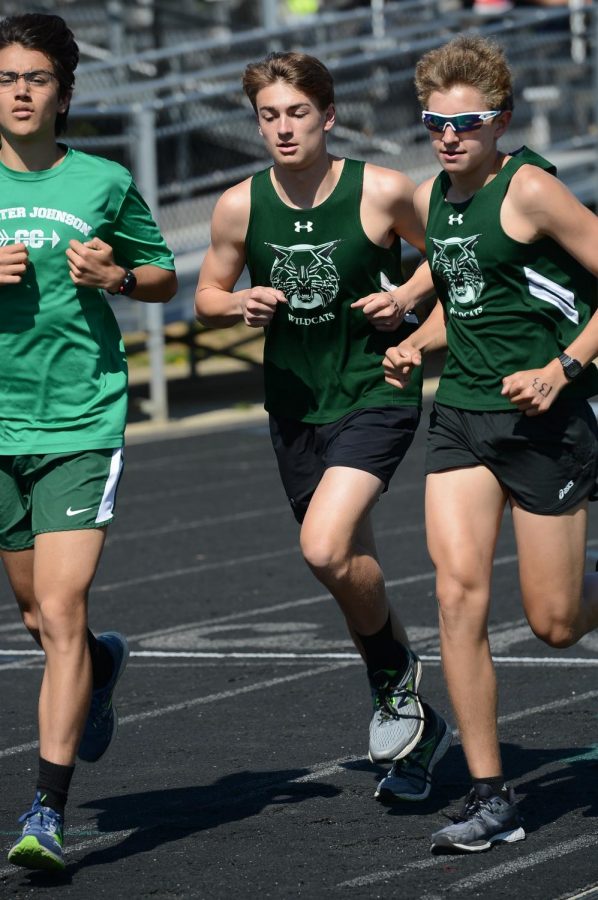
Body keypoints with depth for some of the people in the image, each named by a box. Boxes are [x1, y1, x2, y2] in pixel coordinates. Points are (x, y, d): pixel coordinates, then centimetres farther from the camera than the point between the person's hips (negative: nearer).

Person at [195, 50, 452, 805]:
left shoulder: (382, 193, -10)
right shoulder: (239, 207, -3)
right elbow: (206, 296, 11)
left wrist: (409, 294, -13)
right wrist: (240, 305, -11)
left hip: (377, 393, -5)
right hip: (295, 407, 5)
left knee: (326, 548, -25)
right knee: (349, 570, 13)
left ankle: (395, 670, 3)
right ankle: (417, 724, 32)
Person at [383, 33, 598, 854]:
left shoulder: (530, 190, -12)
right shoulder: (430, 199, 9)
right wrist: (415, 345, 7)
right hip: (461, 414, 6)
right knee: (459, 589, -10)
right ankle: (492, 800, -5)